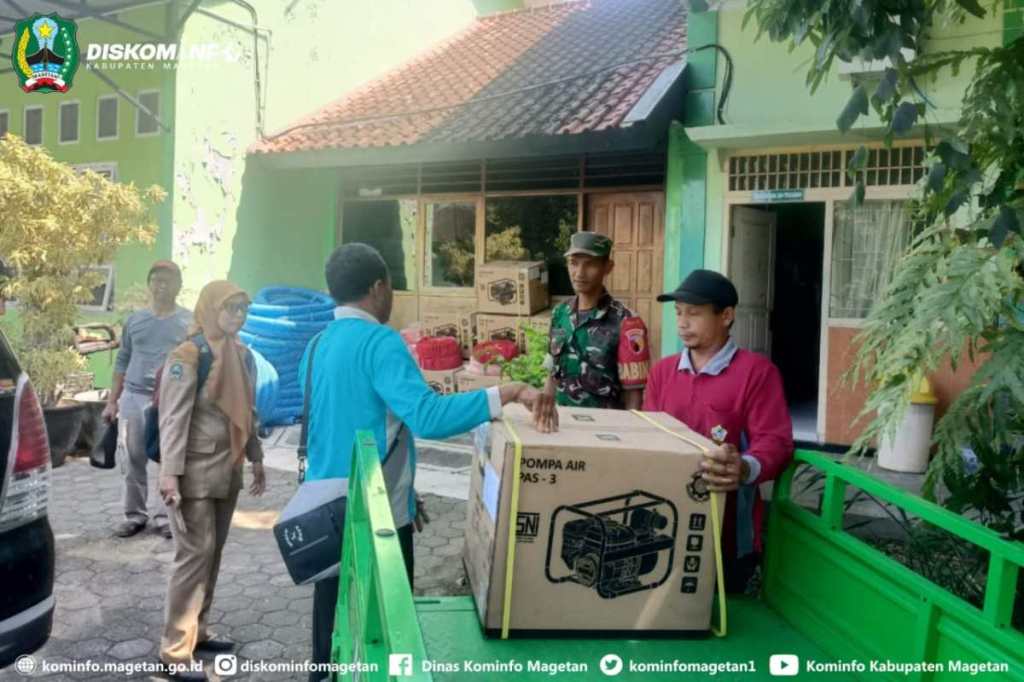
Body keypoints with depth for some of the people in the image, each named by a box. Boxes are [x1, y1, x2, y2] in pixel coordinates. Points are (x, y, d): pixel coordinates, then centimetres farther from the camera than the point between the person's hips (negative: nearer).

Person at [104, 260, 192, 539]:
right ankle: (134, 515, 22)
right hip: (133, 397, 3)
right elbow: (122, 361, 14)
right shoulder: (135, 320, 9)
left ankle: (164, 516, 14)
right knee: (132, 461, 9)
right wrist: (112, 401, 12)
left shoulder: (190, 322, 0)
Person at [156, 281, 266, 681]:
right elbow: (173, 418, -17)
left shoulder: (242, 355, 8)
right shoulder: (187, 358, -14)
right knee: (194, 554, -4)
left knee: (213, 552, 13)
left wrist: (256, 458, 16)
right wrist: (170, 473, -22)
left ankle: (197, 632, 27)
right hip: (195, 473, -7)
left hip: (227, 471, 7)